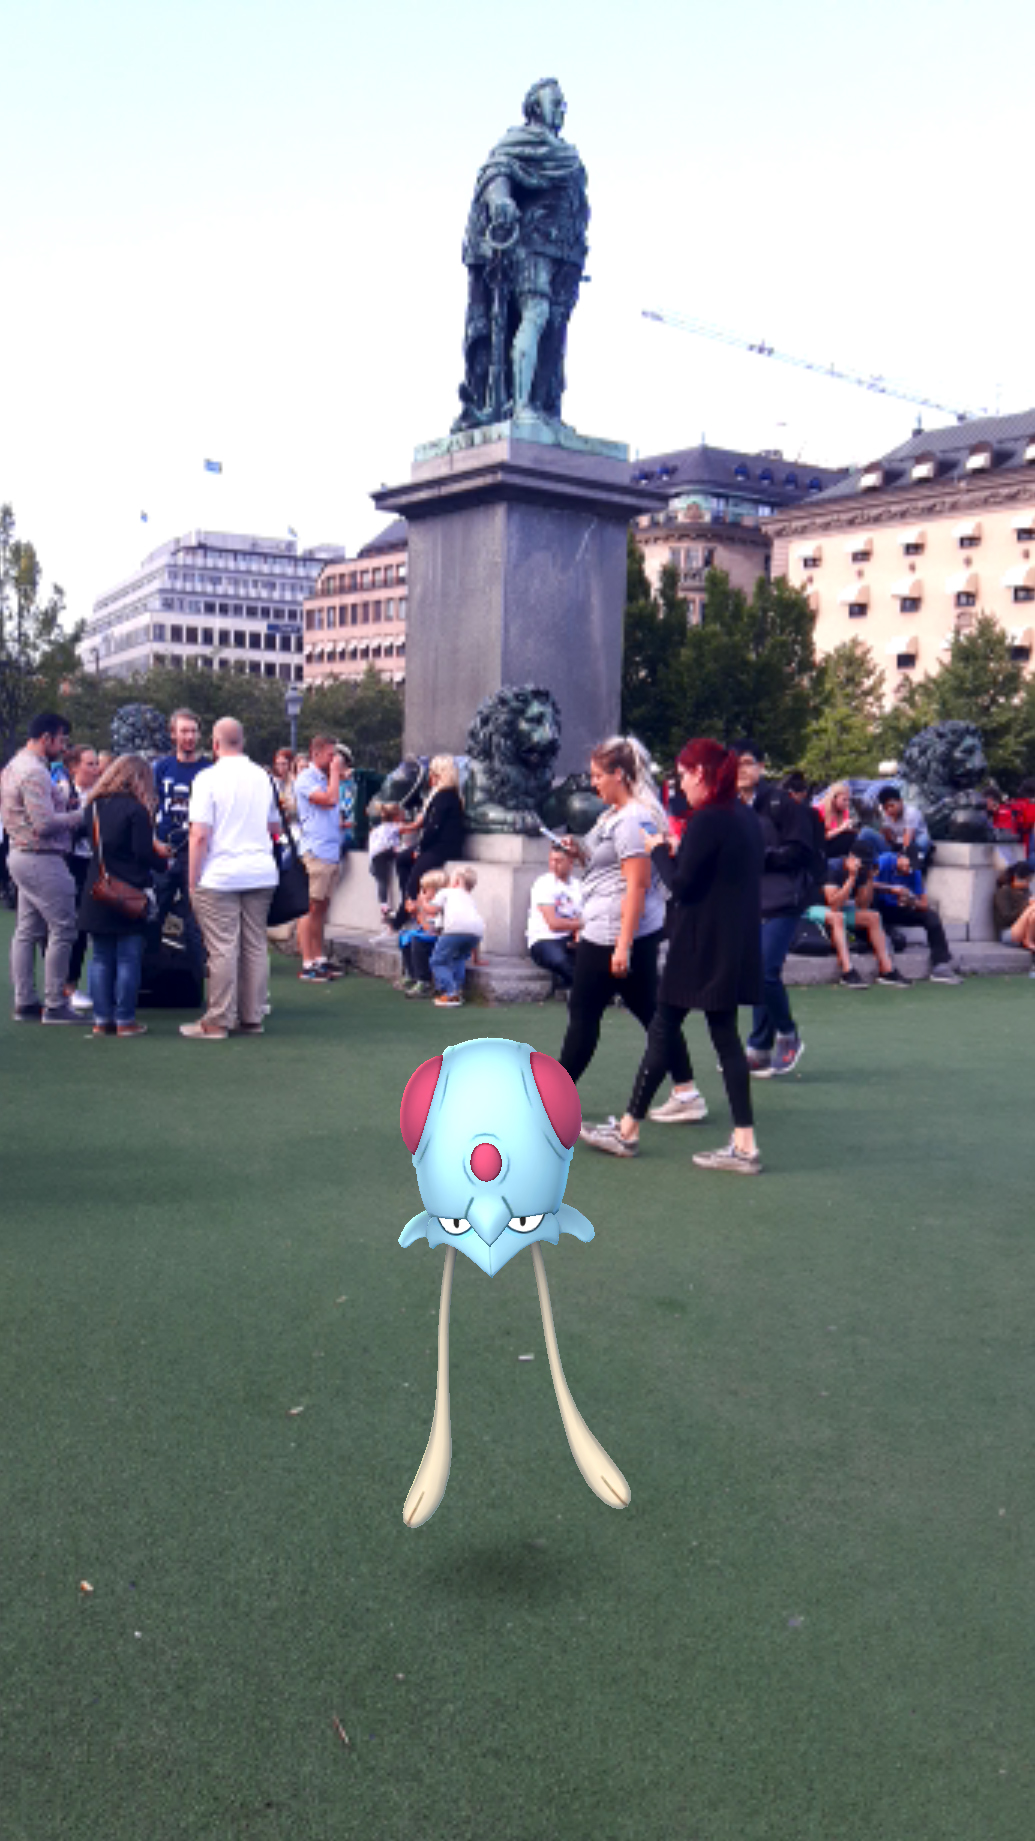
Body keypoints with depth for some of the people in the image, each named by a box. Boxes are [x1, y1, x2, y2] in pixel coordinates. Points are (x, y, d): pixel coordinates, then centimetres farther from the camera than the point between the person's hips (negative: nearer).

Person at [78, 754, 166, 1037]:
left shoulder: (95, 806, 7)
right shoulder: (136, 809, -12)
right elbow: (143, 854, -15)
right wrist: (163, 859, 7)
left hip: (96, 894, 6)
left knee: (100, 959, 10)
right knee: (127, 960, 2)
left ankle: (102, 1019, 13)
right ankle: (124, 1020, 5)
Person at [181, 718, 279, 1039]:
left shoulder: (208, 778, -7)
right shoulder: (263, 777, 8)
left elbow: (199, 835, -12)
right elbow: (276, 826, 18)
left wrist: (192, 879, -6)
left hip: (220, 876, -5)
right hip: (261, 873, 5)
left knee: (223, 949, -3)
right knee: (255, 946, 9)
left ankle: (217, 1022, 2)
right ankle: (251, 1018, 14)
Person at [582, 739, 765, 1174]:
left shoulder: (707, 820, -17)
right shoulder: (745, 818, 11)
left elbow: (681, 884, -17)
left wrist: (659, 851, -1)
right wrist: (679, 852, 11)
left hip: (703, 947, -8)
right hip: (733, 946, 9)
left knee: (663, 1029, 2)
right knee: (725, 1035, 10)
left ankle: (628, 1130, 13)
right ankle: (744, 1145, 7)